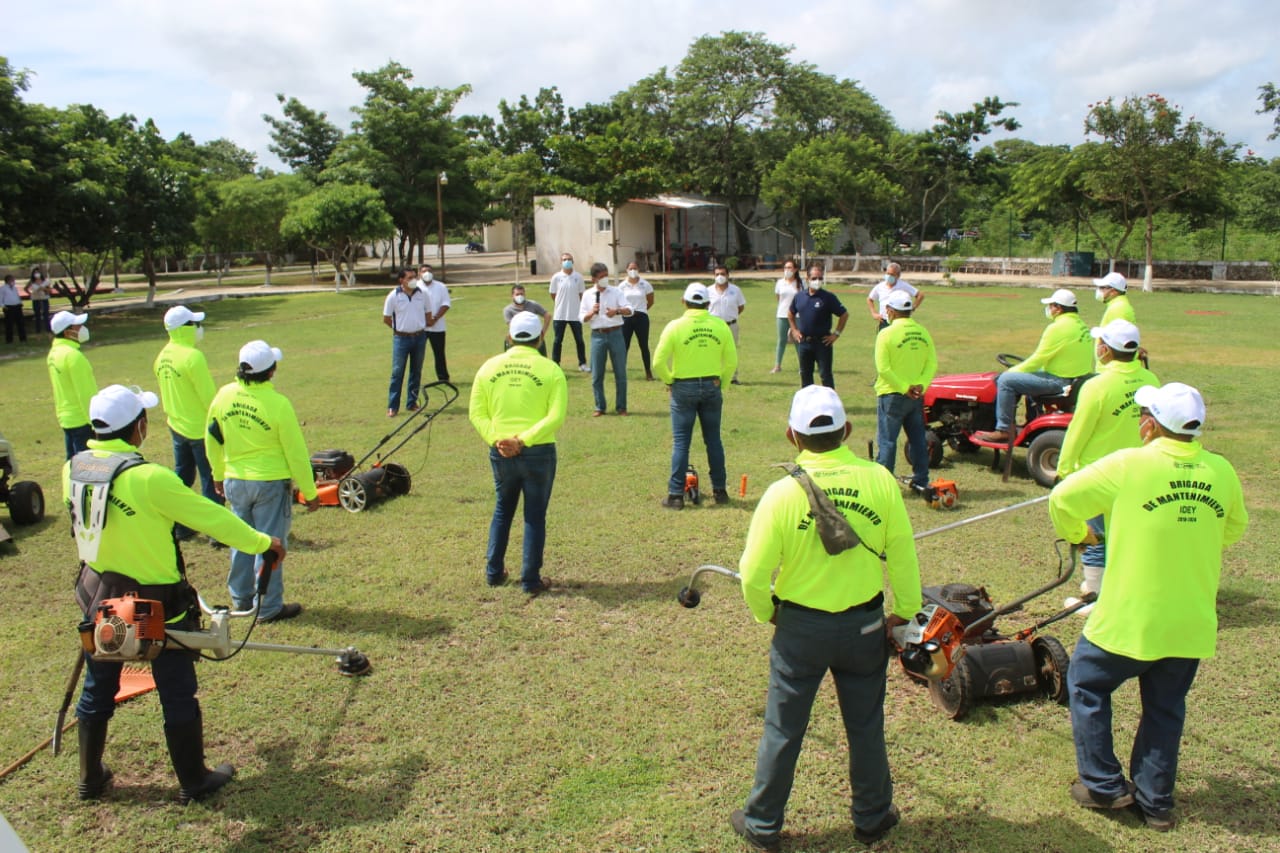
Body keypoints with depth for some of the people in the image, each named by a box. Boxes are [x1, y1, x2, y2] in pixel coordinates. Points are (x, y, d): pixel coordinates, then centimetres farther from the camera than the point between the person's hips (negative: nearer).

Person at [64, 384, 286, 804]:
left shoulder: (74, 468, -5)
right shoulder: (150, 478, -25)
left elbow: (86, 524, 8)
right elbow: (210, 517, -18)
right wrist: (262, 542, -5)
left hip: (99, 598, 7)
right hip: (156, 605, -6)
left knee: (97, 691, 21)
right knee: (178, 696, 9)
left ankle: (90, 778, 37)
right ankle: (193, 781, 23)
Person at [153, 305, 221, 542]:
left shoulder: (162, 356, 4)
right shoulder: (193, 356, -21)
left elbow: (166, 391, 14)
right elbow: (209, 396, -20)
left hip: (176, 425, 8)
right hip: (201, 429, -8)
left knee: (182, 476, 17)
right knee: (211, 480, 1)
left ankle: (178, 527, 24)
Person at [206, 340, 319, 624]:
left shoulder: (223, 396, -4)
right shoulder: (278, 404, -20)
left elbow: (213, 441, 8)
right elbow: (296, 453, -14)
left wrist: (218, 475, 24)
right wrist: (309, 492, -4)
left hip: (234, 481, 5)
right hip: (270, 483, -5)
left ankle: (241, 598, 33)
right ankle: (269, 607, 13)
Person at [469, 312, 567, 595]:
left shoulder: (489, 367, 3)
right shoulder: (550, 370, -6)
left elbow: (477, 413, -1)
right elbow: (556, 416, -14)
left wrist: (496, 438, -9)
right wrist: (524, 439, -16)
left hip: (500, 453, 3)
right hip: (538, 453, -3)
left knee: (503, 509, 21)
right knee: (535, 515, 8)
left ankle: (494, 572, 28)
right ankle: (531, 580, 14)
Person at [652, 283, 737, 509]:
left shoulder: (675, 326, -9)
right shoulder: (720, 325, -2)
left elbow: (658, 362, -11)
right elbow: (731, 361, 0)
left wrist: (668, 381, 5)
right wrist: (721, 383, 13)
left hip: (683, 388, -2)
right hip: (712, 386, 2)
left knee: (680, 442, 3)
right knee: (714, 440, 13)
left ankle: (676, 495, 4)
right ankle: (720, 490, 21)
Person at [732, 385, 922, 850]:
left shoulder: (783, 493, -17)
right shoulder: (880, 481, -12)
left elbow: (753, 576, -13)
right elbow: (903, 555, -3)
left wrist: (767, 614, 7)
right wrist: (904, 610, 12)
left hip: (800, 627, -2)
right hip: (865, 625, 2)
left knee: (783, 729, 14)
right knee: (866, 726, 20)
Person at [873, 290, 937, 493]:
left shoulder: (886, 334, -12)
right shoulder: (923, 332, 3)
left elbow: (883, 369, -18)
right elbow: (932, 364, -2)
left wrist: (904, 388, -13)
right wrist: (921, 385, -8)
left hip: (892, 395, -5)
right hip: (917, 396, 5)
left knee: (887, 440, 2)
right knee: (918, 439, 14)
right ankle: (921, 481, 20)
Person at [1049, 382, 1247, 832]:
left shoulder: (1128, 465, -16)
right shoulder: (1221, 472, -2)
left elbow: (1063, 499, -11)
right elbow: (1234, 528, 15)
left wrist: (1077, 534, 9)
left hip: (1129, 618, -5)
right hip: (1192, 624, 5)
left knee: (1086, 685, 16)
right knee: (1166, 708, 19)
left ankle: (1103, 785, 20)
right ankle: (1155, 801, 29)